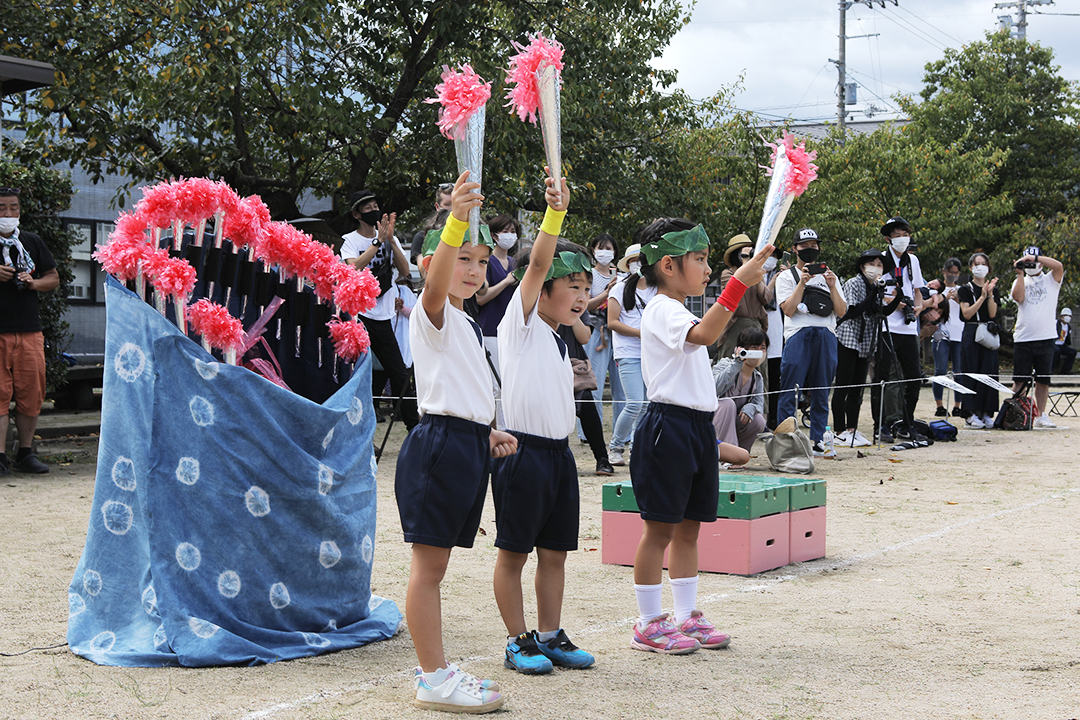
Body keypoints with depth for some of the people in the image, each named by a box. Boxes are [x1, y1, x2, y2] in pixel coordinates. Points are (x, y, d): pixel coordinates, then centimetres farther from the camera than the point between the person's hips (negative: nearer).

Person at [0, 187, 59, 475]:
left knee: (31, 392, 3)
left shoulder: (33, 241, 14)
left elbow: (54, 278, 17)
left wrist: (33, 283, -4)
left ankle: (26, 453, 14)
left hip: (30, 329, 3)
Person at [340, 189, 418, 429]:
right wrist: (378, 242, -21)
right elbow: (354, 267, -20)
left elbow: (405, 271, -3)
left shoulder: (389, 239, 11)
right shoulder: (349, 240, 0)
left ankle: (414, 427, 15)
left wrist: (391, 240, -14)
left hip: (384, 317, 4)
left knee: (400, 374, 6)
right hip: (358, 316, -4)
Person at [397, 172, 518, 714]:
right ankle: (433, 680, -1)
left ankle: (436, 669, 19)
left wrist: (487, 432, 15)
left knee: (435, 565, 14)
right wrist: (455, 222, -47)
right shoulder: (431, 313, -8)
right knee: (428, 565, -4)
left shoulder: (465, 323, 21)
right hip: (440, 443, -9)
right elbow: (436, 286, -33)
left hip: (468, 445, 9)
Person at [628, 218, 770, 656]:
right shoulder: (662, 310, -12)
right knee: (660, 529, -3)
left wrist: (712, 443, 23)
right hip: (668, 427, -10)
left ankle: (686, 617, 20)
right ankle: (649, 625, 4)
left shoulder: (680, 312, 20)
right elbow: (704, 334, -34)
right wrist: (739, 283, -37)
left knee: (688, 528, 13)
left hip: (697, 428, 10)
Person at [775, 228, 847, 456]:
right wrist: (803, 282, -10)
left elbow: (841, 311, 10)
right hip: (798, 335, -3)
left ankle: (817, 440, 10)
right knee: (790, 391, -7)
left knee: (821, 393, 4)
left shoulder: (828, 276, 20)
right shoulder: (786, 277, 10)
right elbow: (788, 309, -5)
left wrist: (832, 287, -3)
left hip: (826, 336, 3)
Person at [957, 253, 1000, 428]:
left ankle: (986, 413, 2)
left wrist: (990, 294, -13)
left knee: (989, 372, -2)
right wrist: (982, 296, -15)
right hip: (971, 334, -3)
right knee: (971, 372, -7)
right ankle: (970, 414, -6)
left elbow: (993, 314, -1)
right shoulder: (965, 290, 3)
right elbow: (967, 314, -10)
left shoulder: (993, 290, 12)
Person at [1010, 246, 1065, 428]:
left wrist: (1035, 258, -12)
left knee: (1043, 379, 3)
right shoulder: (1020, 281, 14)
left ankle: (1041, 415, 10)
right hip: (1023, 338, 0)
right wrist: (1020, 274, -4)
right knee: (1019, 380, 0)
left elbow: (1059, 266, -12)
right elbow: (1019, 297, -7)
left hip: (1045, 338, 0)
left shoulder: (1051, 279, 10)